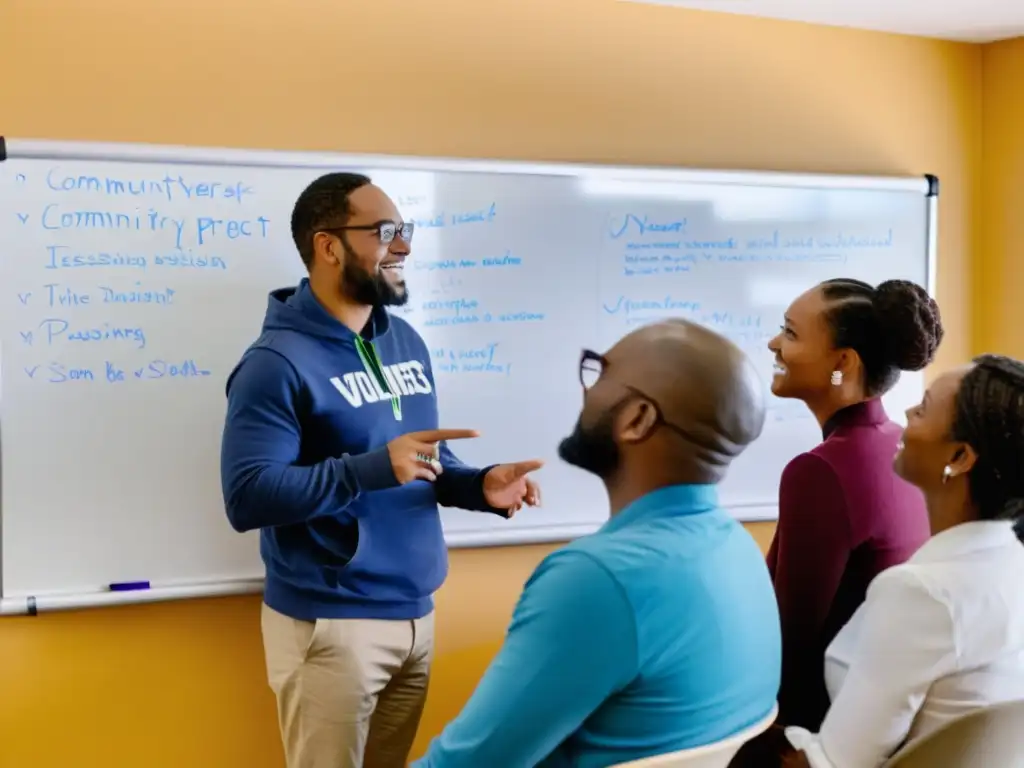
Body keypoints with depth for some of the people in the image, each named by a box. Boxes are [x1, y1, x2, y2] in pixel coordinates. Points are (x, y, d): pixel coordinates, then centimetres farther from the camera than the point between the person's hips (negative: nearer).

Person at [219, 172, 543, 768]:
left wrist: (481, 487, -4)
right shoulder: (279, 362, -15)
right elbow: (247, 498, -23)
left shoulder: (406, 343, 10)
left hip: (416, 615, 7)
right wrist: (375, 467, -30)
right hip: (329, 625, -7)